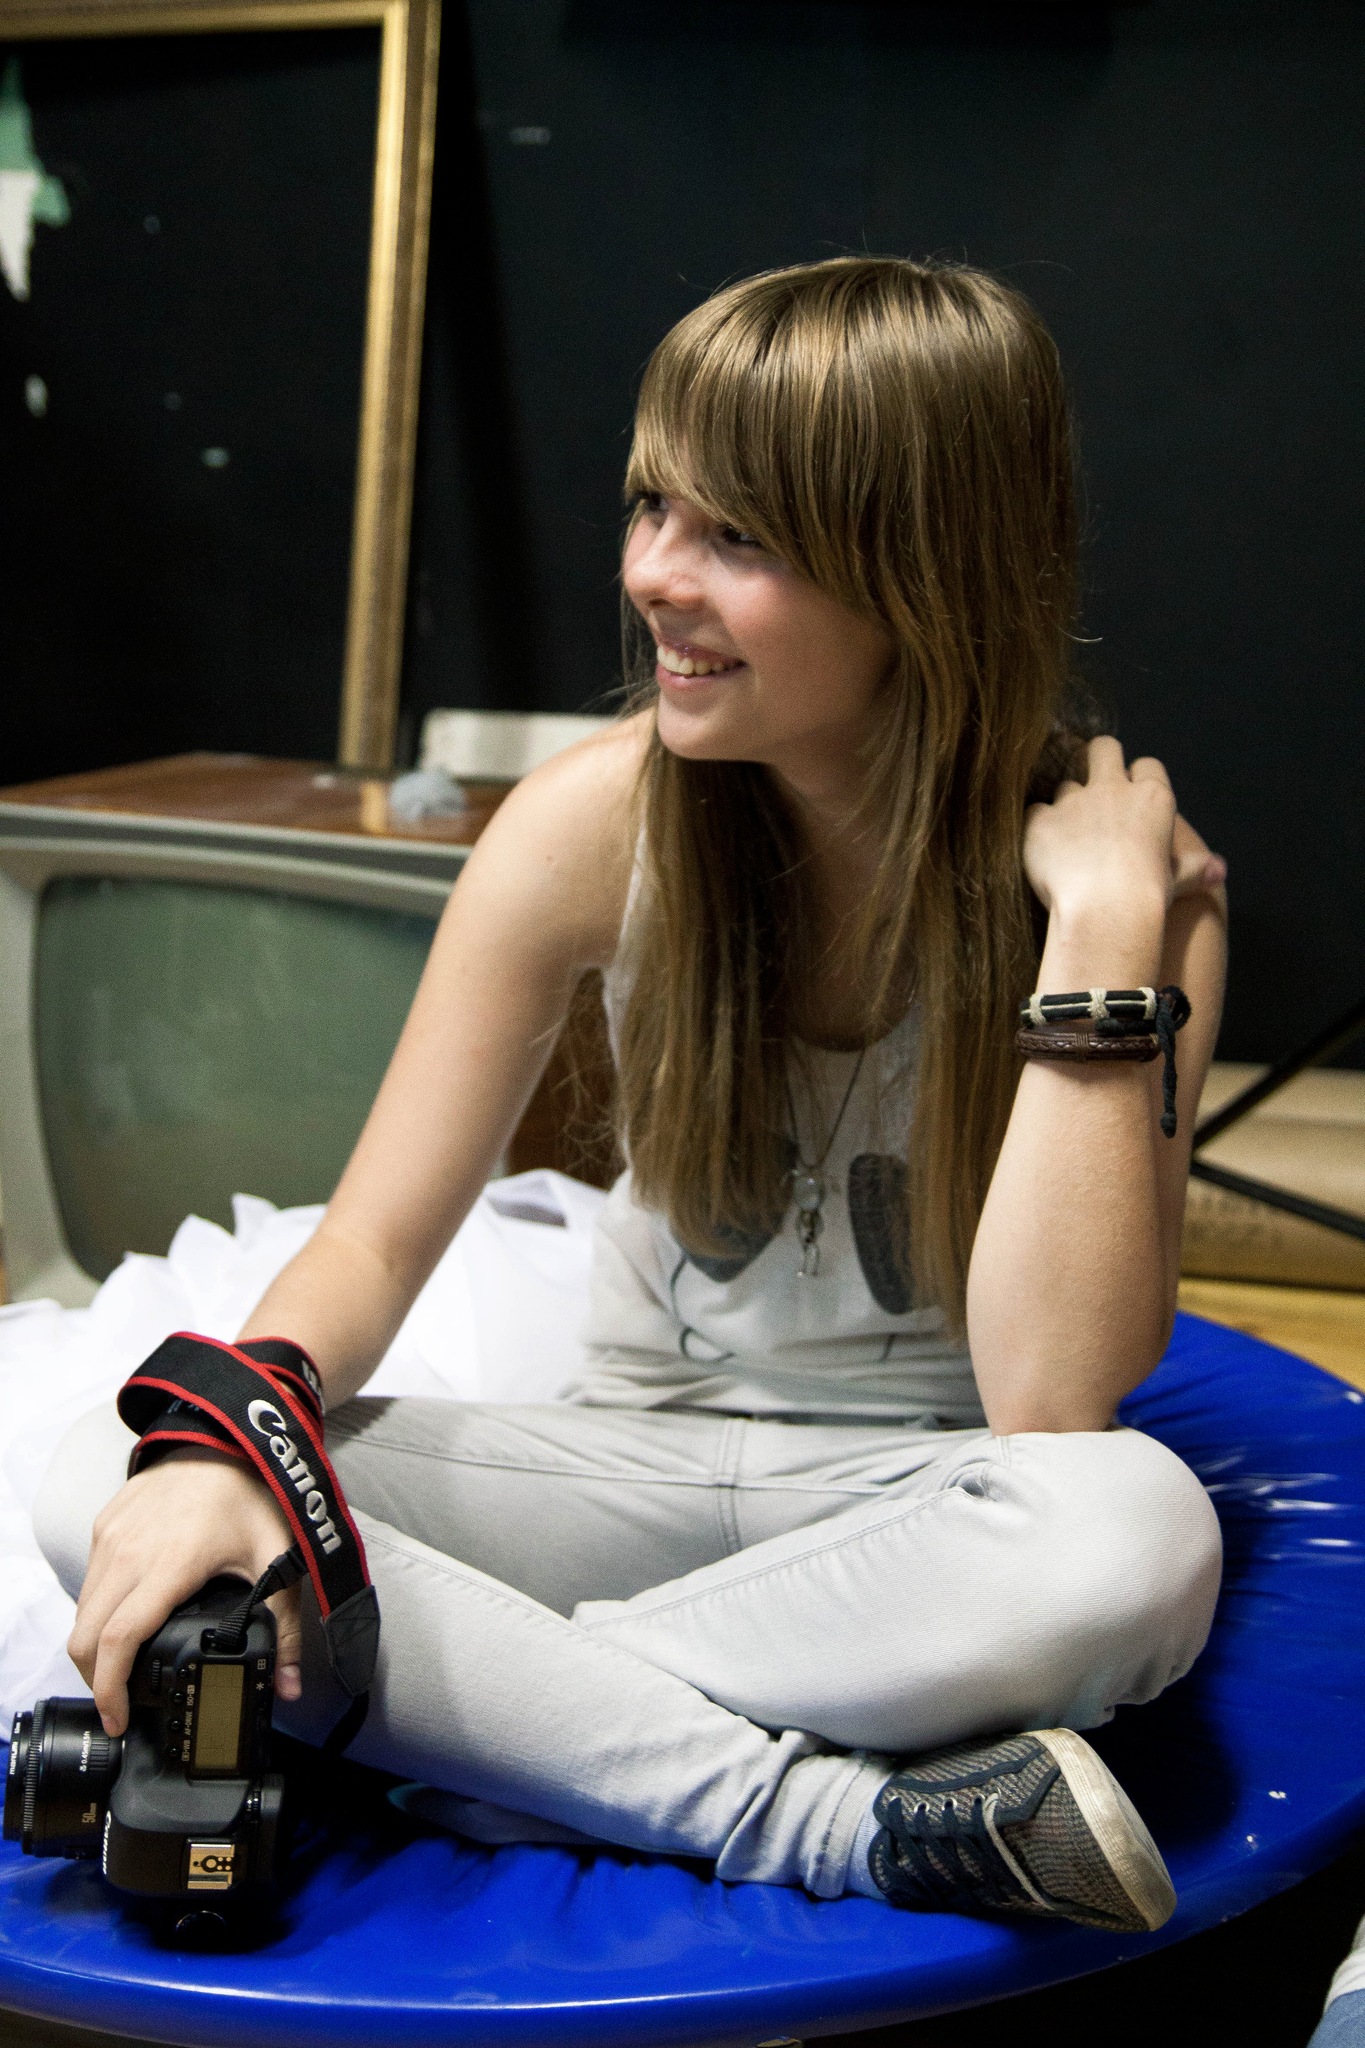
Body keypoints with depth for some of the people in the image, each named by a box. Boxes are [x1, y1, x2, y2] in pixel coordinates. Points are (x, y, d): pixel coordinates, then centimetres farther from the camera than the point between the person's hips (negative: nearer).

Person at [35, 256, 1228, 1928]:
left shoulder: (1118, 872, -16)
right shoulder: (601, 821, -9)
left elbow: (1051, 1397, -24)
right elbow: (372, 1244, -7)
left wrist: (1102, 932, -27)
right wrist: (224, 1444, -29)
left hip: (921, 1502, -2)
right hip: (649, 1457, 3)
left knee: (1135, 1535, -39)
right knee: (110, 1493, -20)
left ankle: (500, 1709, -19)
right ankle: (829, 1814, -25)